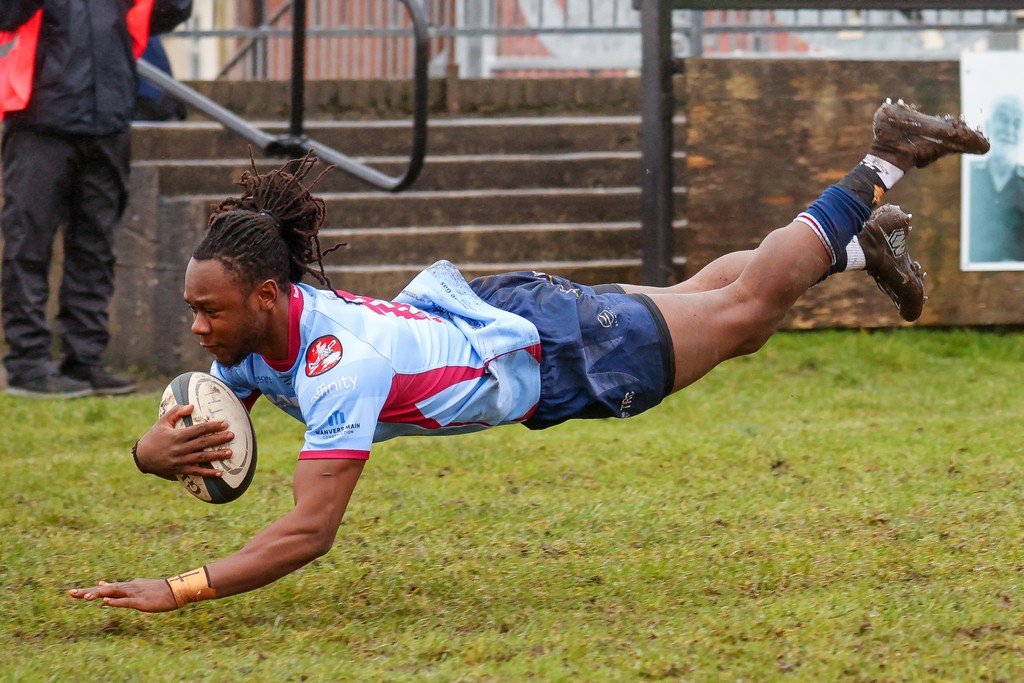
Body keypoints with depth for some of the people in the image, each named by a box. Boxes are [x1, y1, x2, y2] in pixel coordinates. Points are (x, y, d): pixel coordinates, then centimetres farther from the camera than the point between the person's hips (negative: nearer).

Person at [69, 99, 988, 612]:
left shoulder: (339, 360, -42)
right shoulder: (253, 343, -20)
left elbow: (308, 533, -46)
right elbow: (159, 443, -8)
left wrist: (178, 591, -52)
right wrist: (160, 451, -33)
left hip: (555, 349, -6)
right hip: (478, 309, 6)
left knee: (744, 307, 16)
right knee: (700, 300, 28)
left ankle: (879, 171, 33)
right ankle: (861, 243, 51)